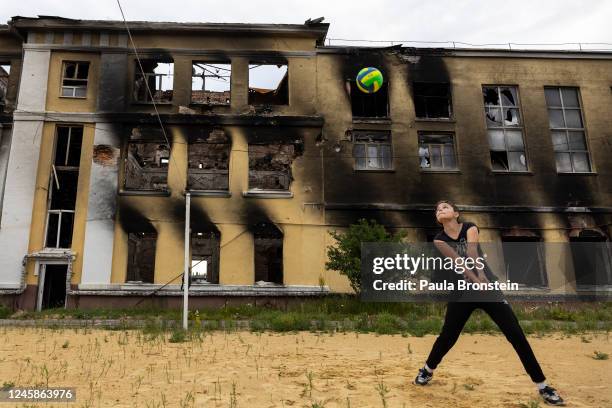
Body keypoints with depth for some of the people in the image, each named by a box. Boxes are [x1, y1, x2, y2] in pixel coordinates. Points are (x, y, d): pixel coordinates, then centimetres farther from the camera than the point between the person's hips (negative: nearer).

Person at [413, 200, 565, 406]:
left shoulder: (470, 228, -4)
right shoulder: (439, 240, -3)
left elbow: (472, 252, -25)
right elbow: (457, 261, -19)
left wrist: (481, 274, -42)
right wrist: (477, 281, -34)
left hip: (488, 286, -1)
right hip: (462, 292, 1)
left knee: (517, 335, -4)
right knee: (447, 336, 6)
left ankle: (543, 386, 7)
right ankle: (427, 370, 32)